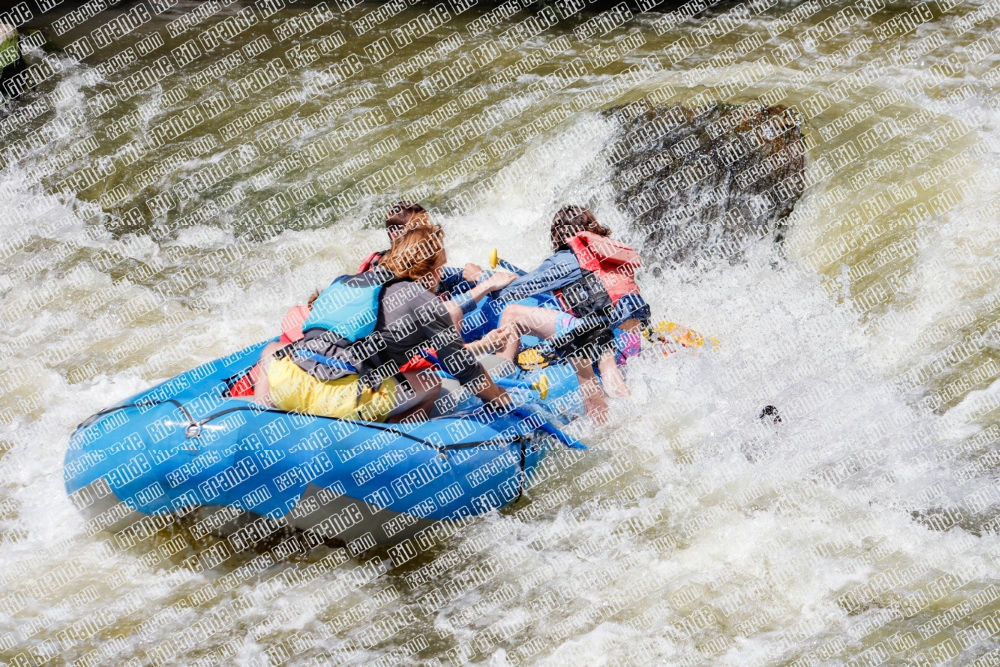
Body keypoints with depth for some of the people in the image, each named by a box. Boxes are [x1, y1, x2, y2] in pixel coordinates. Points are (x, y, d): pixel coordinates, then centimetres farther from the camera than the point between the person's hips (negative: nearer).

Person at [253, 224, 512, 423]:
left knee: (272, 350, 39)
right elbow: (464, 368, 10)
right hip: (343, 403, -4)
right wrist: (503, 400, 27)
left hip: (286, 383, 5)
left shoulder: (352, 281, 22)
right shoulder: (423, 302, 6)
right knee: (430, 383, 17)